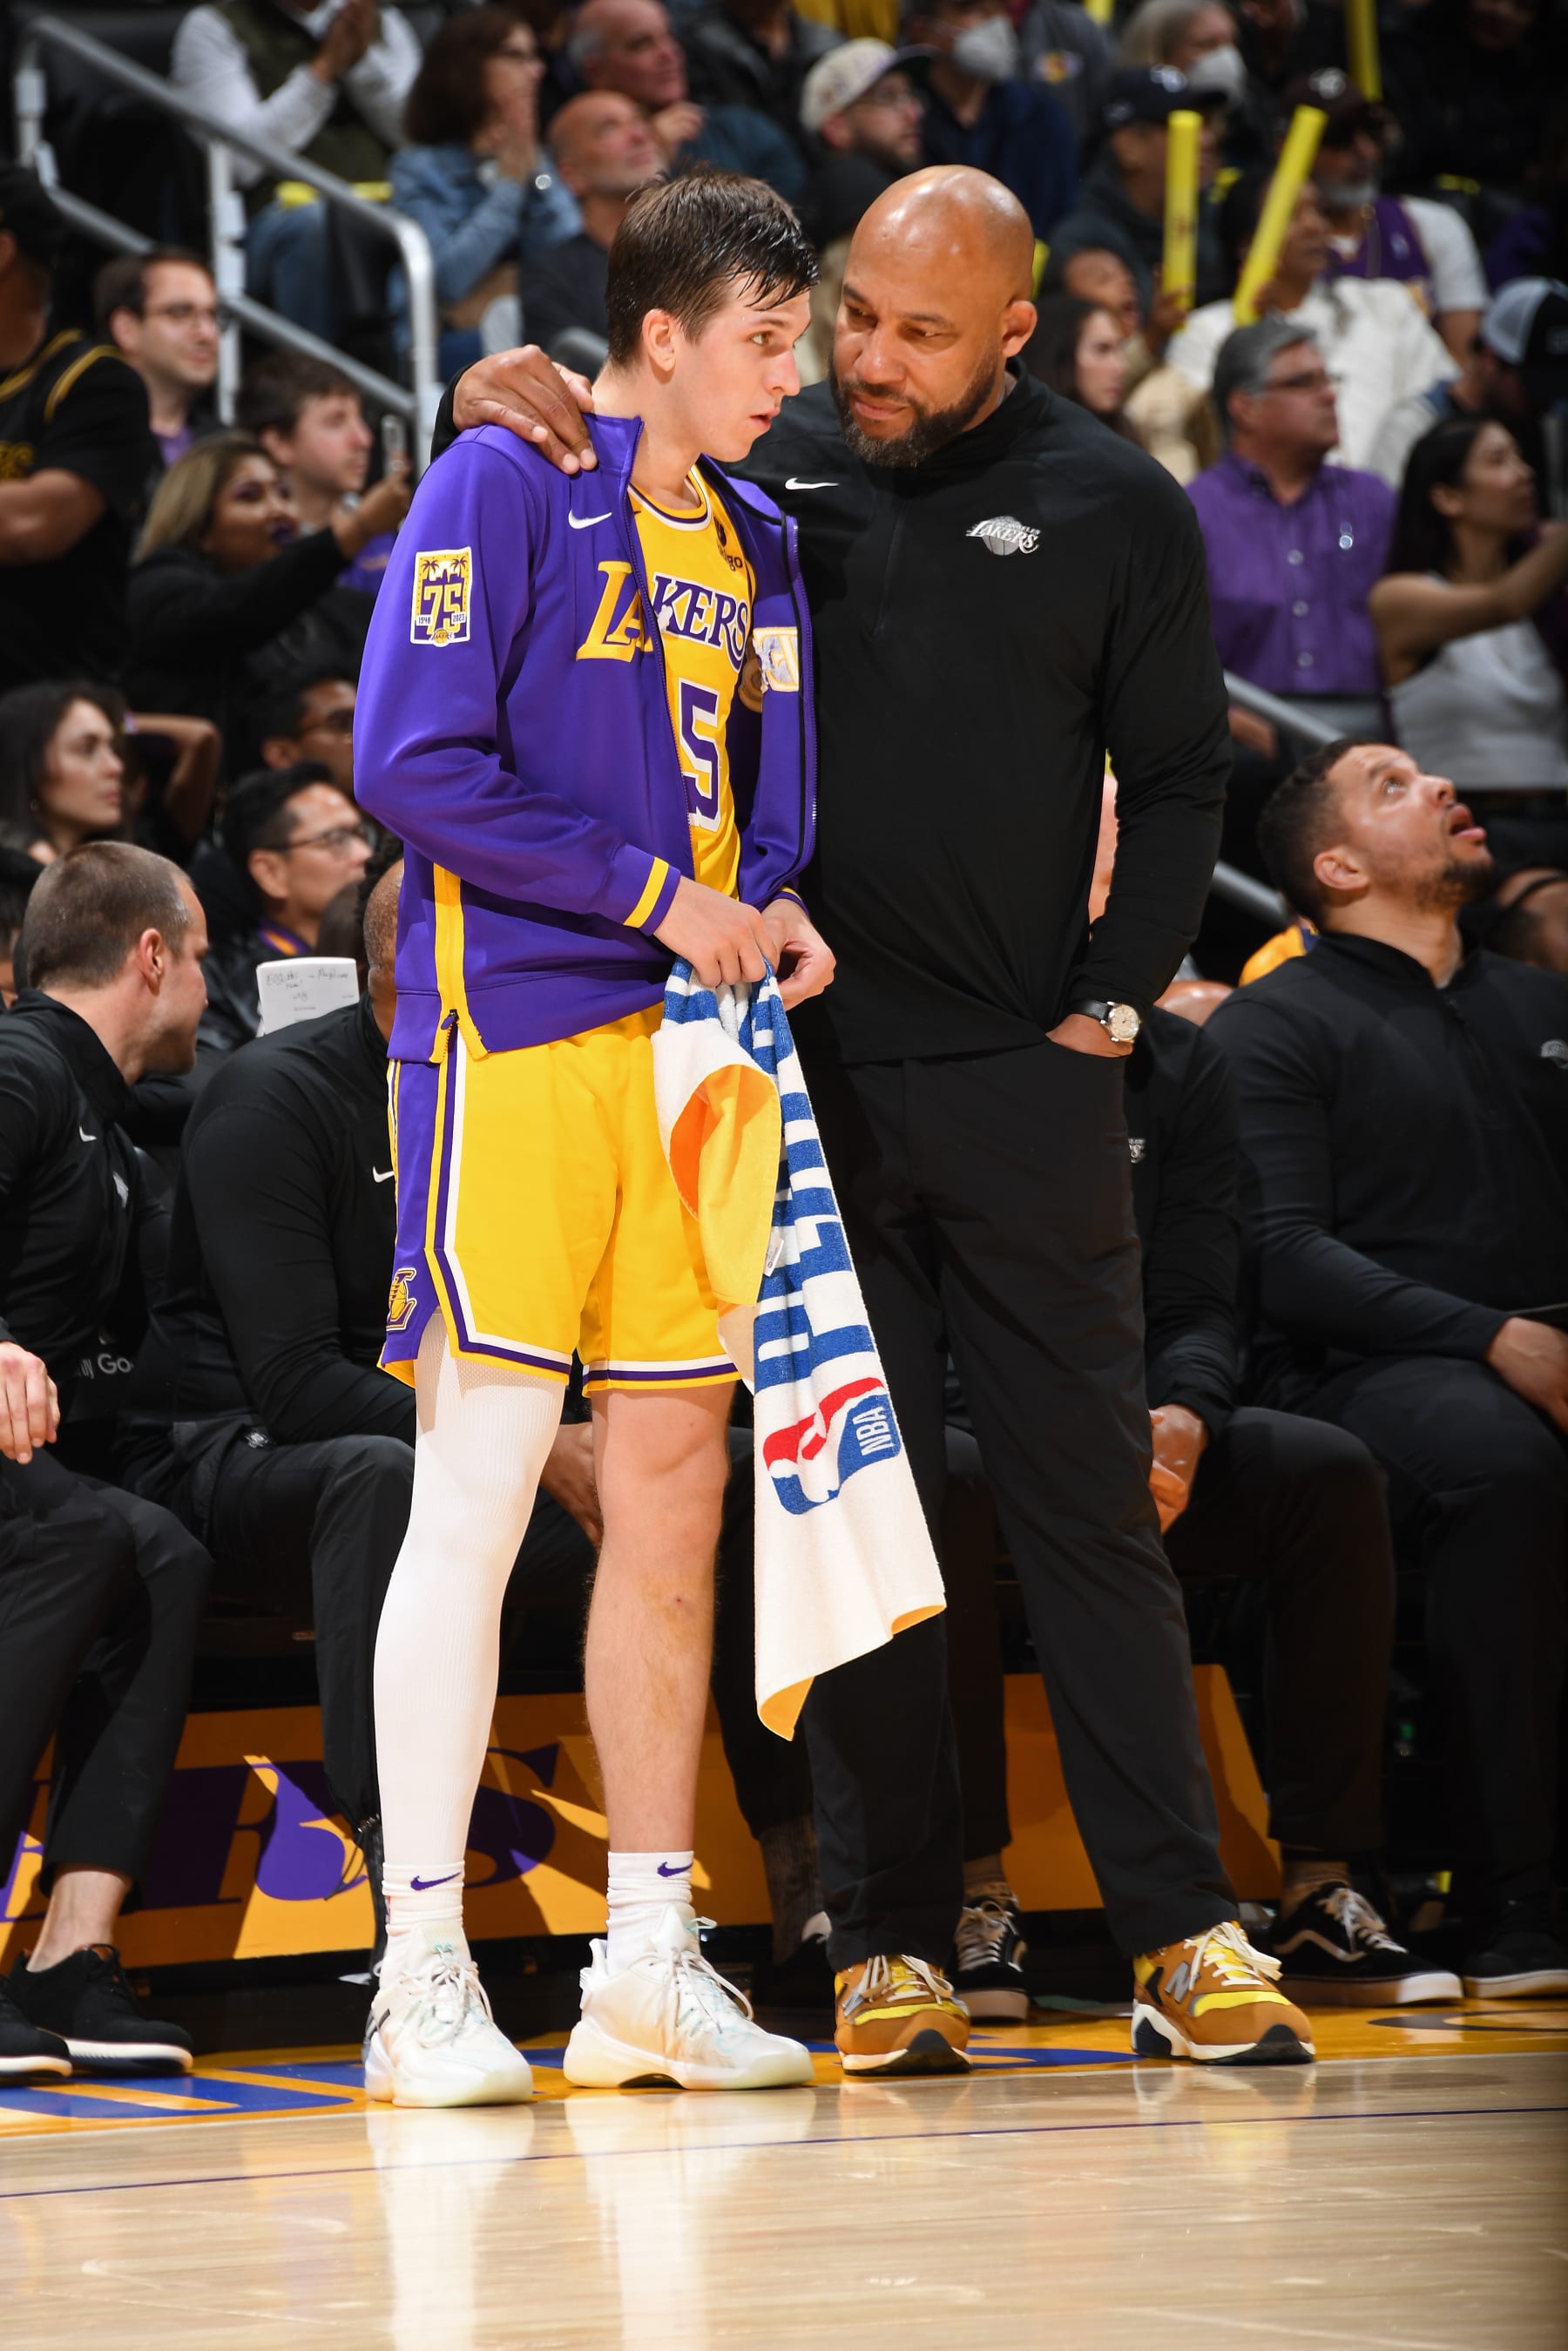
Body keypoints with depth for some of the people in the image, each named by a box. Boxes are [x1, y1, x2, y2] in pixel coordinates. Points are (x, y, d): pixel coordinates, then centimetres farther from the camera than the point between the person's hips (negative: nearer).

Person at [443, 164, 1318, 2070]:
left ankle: (1180, 1933, 2)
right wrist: (497, 411, -11)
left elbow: (1179, 776, 8)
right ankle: (887, 1936, 8)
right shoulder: (762, 467, 4)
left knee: (1088, 1496, 0)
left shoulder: (1111, 510, 3)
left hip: (1022, 1078, -1)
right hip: (811, 1071, 1)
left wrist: (1113, 996, -2)